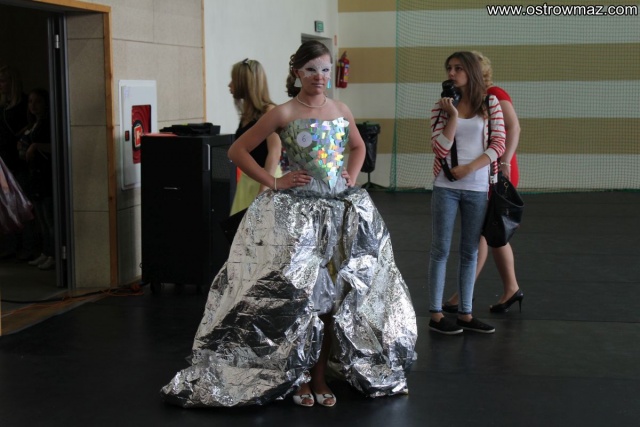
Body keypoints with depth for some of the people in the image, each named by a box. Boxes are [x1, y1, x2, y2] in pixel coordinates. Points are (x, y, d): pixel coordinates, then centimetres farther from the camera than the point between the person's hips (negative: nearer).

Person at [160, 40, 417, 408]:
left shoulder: (341, 111, 7)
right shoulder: (284, 113, -6)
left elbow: (358, 147, 27)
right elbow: (238, 150, -6)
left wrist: (351, 177, 10)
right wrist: (273, 182, -10)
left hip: (340, 209, 5)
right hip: (295, 212, -4)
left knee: (333, 293, 6)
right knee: (296, 294, -1)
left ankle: (320, 375, 19)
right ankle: (295, 377, 14)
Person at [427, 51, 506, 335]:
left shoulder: (490, 103, 2)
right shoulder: (442, 106, 1)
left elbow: (498, 144, -3)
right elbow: (440, 148, -7)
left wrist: (469, 168, -12)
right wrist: (453, 116, -15)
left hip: (477, 187, 1)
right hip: (446, 187, -1)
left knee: (470, 252, 9)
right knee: (441, 250, 2)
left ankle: (465, 313, 16)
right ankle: (436, 314, 6)